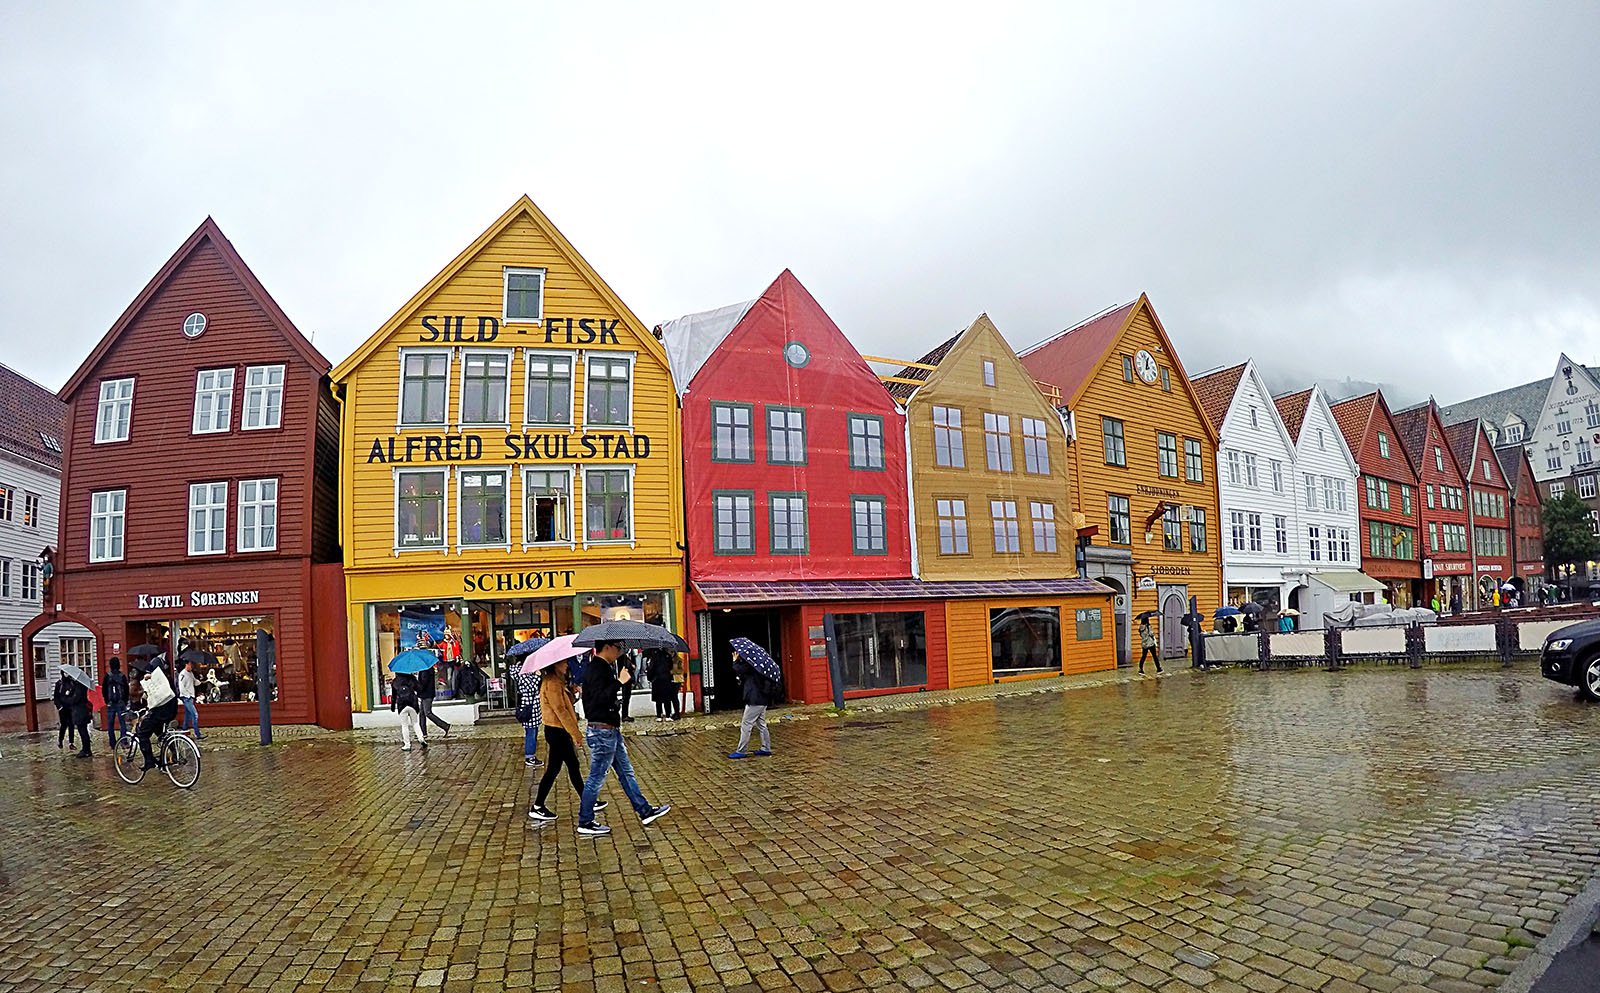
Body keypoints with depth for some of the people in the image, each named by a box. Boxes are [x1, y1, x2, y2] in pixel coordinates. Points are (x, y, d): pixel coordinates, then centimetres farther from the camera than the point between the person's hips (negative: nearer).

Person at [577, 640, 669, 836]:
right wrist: (620, 682, -30)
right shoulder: (596, 669, -19)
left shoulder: (605, 667, 12)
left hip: (611, 730, 11)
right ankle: (585, 823, 13)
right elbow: (599, 698, -31)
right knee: (596, 778, 1)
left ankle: (645, 811, 22)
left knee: (626, 772, 15)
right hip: (602, 731, -11)